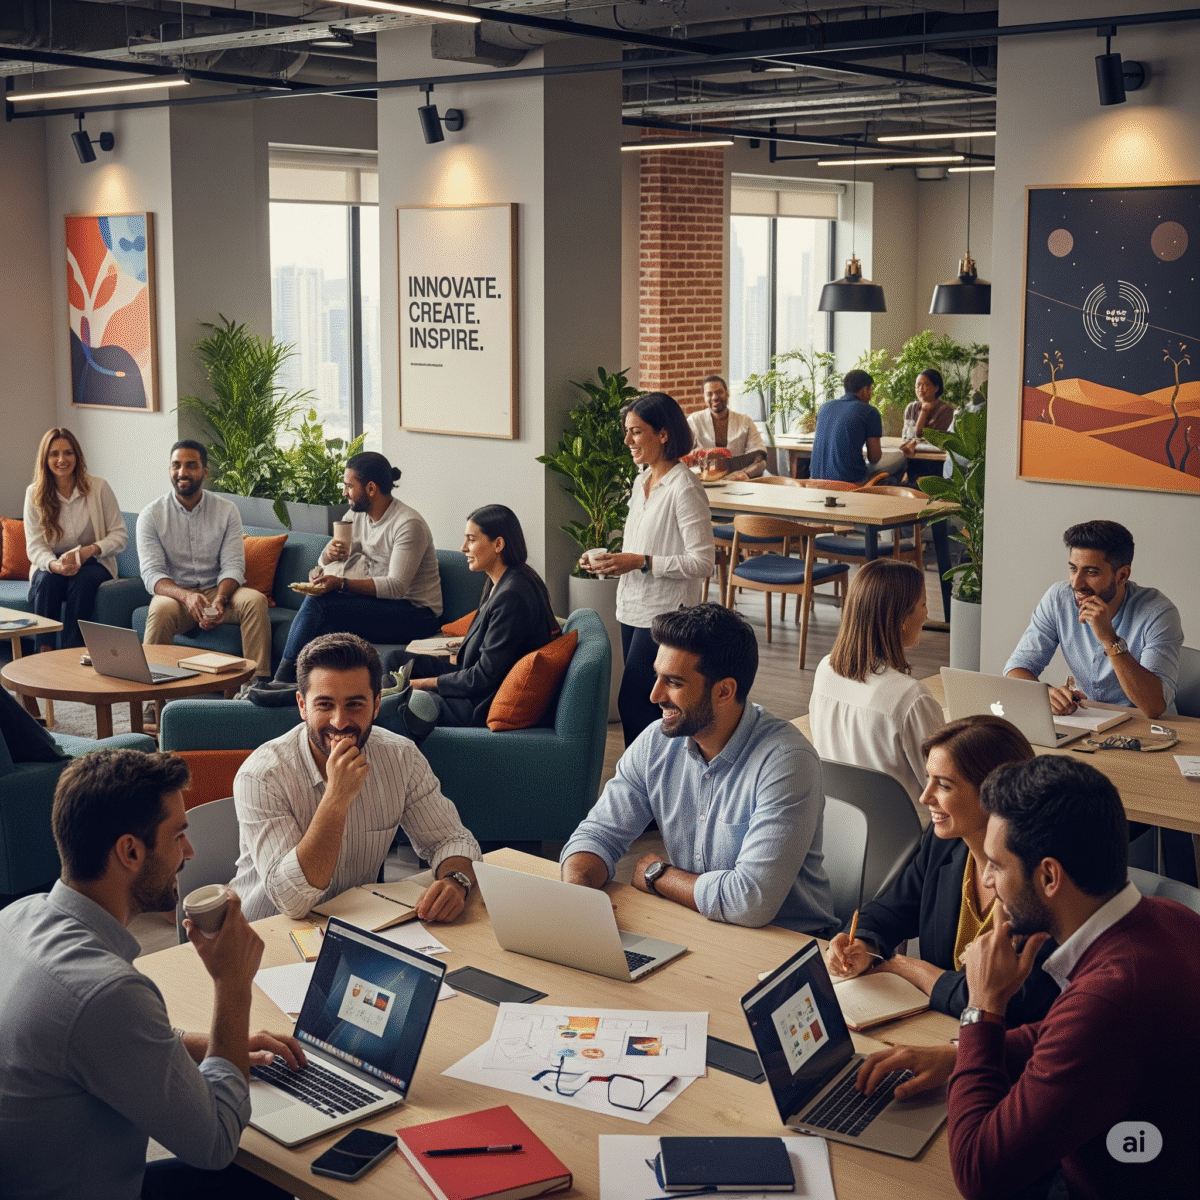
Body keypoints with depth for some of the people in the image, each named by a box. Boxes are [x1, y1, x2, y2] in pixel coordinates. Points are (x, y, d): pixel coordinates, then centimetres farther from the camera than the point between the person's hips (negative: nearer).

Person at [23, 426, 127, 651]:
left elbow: (120, 535, -3)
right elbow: (34, 546, -4)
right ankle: (44, 653, -31)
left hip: (94, 564, -1)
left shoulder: (98, 487, -4)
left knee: (82, 581, -33)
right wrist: (54, 565, -26)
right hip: (52, 565, 1)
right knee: (47, 581, -32)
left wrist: (90, 550, -22)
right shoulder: (34, 494, 0)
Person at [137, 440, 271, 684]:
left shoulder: (226, 511, 4)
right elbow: (151, 574, -11)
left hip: (218, 591, 2)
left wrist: (220, 599, -27)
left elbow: (233, 566, -4)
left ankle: (259, 680, -29)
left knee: (255, 600, -28)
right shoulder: (152, 515, -1)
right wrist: (187, 597, -31)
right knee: (162, 609, -36)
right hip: (175, 593, -2)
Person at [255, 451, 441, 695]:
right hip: (379, 605, 8)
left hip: (416, 613, -8)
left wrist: (341, 583, -32)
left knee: (320, 601, -24)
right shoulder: (359, 514, 9)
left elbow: (396, 586, -24)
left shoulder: (409, 524, -17)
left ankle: (283, 679, -19)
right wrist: (330, 553, -10)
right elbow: (324, 564, 15)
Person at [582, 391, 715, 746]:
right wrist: (607, 561, 4)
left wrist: (642, 562, -22)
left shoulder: (684, 488, -15)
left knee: (633, 704, -10)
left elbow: (703, 562, -18)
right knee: (648, 704, 12)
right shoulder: (642, 480, 12)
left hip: (664, 613, -8)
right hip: (633, 609, 8)